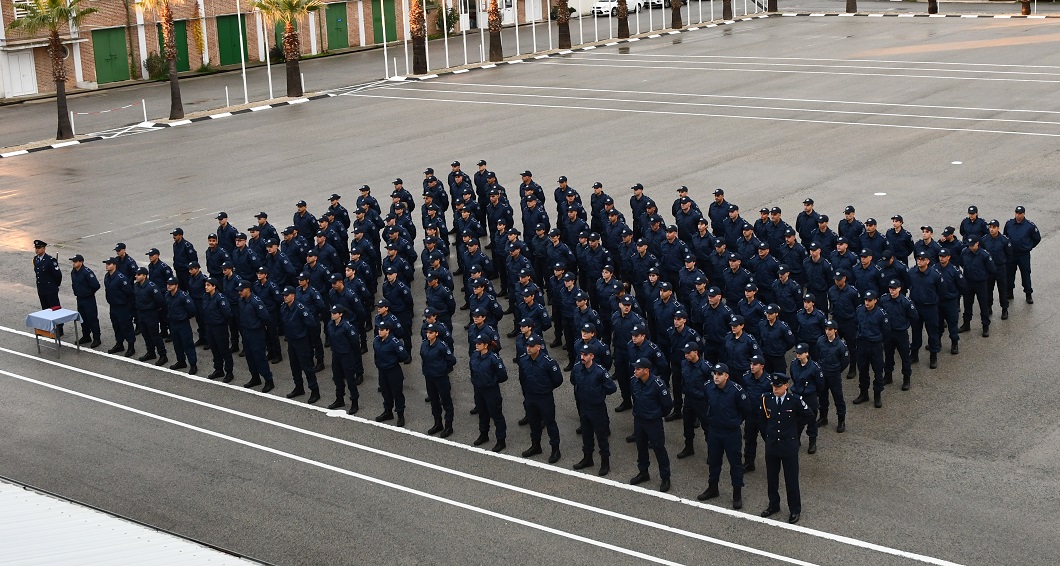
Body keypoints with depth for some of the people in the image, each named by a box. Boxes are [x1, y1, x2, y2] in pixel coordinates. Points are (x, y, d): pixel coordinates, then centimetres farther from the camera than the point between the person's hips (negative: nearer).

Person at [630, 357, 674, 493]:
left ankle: (665, 478, 16)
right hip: (638, 420, 6)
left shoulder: (657, 384, -25)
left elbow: (668, 404, -14)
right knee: (641, 447, 20)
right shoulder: (633, 381, -9)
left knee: (659, 449, 3)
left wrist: (659, 414, 2)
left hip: (654, 422, -6)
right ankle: (643, 473, 39)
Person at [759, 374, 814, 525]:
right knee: (771, 478, 15)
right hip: (771, 444, 3)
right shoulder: (766, 399, -6)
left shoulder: (795, 400, -15)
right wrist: (767, 430, 8)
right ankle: (773, 505, 32)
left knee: (791, 479, 6)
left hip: (789, 445, -3)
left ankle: (795, 510, 19)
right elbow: (760, 416, 13)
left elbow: (809, 416, 0)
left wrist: (795, 427, 2)